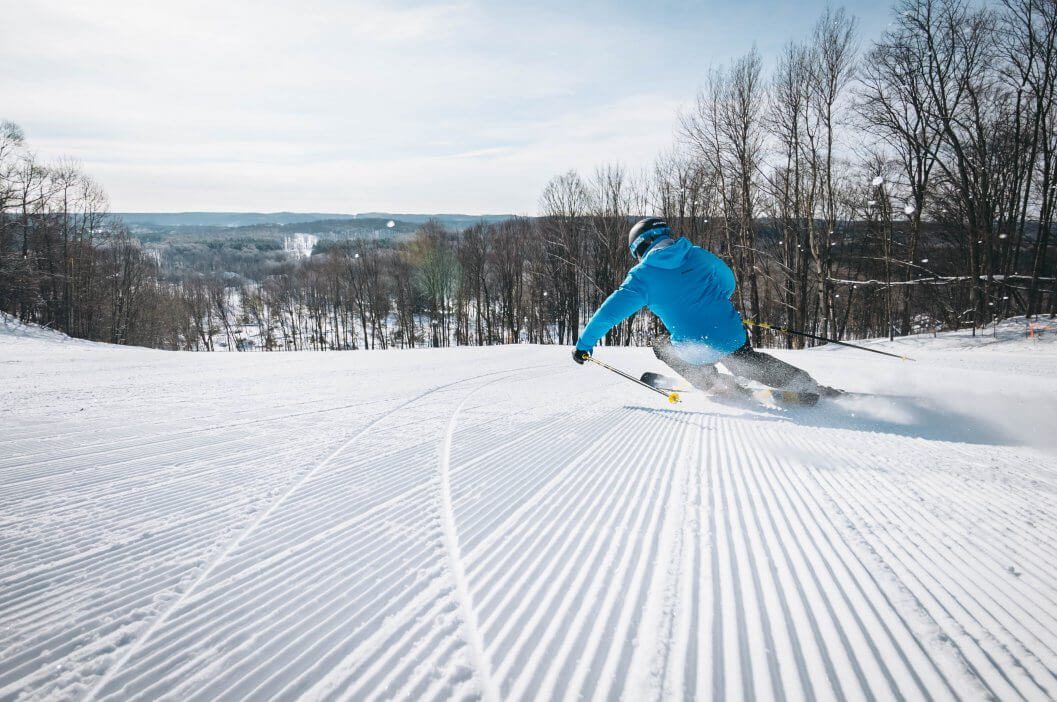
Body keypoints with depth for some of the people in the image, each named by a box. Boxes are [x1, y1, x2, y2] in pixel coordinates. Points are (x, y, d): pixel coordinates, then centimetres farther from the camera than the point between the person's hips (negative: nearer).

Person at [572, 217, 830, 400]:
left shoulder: (642, 275, -4)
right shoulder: (697, 254, 7)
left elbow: (610, 312, -6)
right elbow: (728, 281, 22)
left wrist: (584, 344, 5)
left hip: (698, 351, -4)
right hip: (735, 338, 4)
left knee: (662, 348, 25)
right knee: (751, 362, 33)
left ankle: (718, 385, 18)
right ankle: (807, 387, 27)